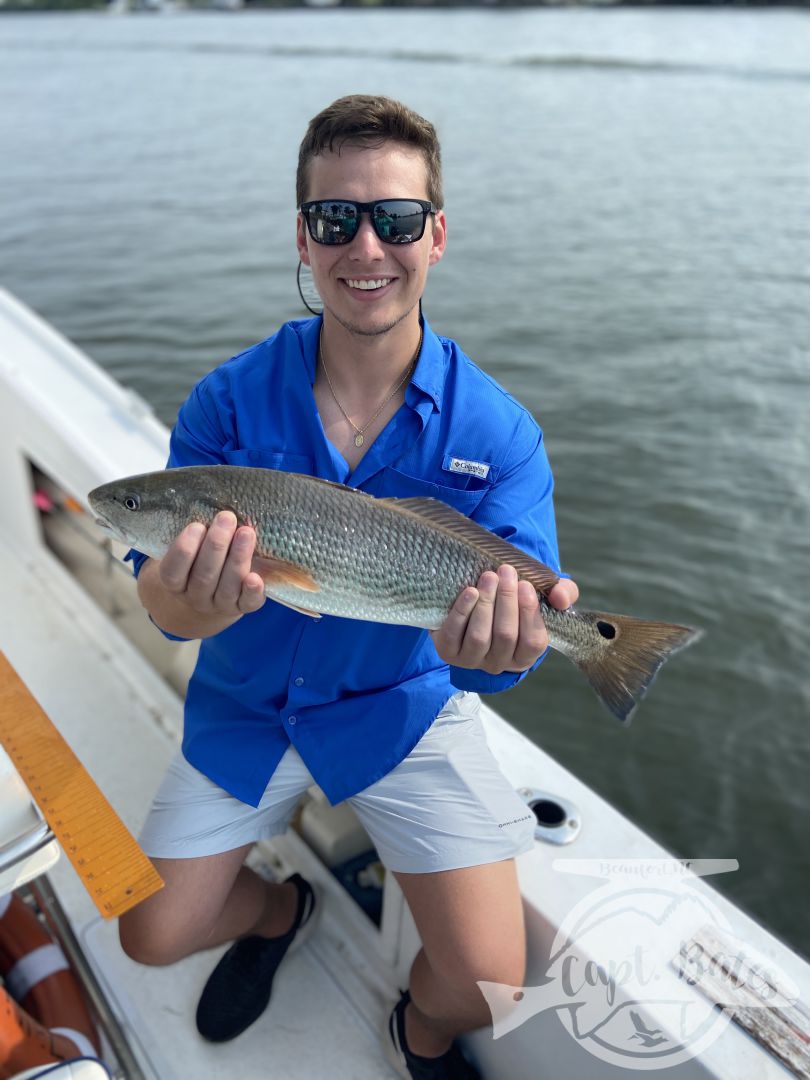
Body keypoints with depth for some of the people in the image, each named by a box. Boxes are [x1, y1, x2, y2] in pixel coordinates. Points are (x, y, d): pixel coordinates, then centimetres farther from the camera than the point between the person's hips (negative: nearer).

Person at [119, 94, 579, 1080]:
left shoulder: (495, 432, -16)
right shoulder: (231, 400, -13)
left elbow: (509, 625, -19)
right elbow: (160, 600, -18)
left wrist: (487, 645, -44)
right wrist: (195, 599, -43)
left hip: (406, 710, -1)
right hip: (245, 705, 2)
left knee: (483, 985, -7)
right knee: (152, 939, 8)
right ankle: (278, 913, 42)